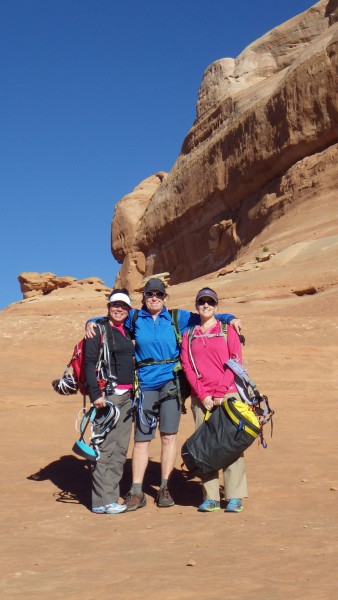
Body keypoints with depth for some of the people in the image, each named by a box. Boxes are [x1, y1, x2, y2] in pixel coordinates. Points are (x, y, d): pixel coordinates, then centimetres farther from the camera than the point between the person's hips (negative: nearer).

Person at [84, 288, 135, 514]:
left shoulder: (127, 332, 17)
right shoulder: (98, 330, -3)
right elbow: (89, 363, -10)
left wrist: (134, 392, 12)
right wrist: (95, 394, -19)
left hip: (127, 396, 7)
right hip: (108, 395, -7)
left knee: (121, 449, 8)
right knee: (105, 447, -6)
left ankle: (111, 497, 14)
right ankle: (102, 501, -1)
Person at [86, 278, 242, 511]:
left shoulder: (177, 318, 9)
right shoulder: (134, 318, 10)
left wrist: (230, 318, -1)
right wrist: (92, 323, 0)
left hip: (171, 382, 0)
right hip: (145, 385, 0)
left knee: (169, 435, 0)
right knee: (142, 438, 2)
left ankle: (164, 488, 12)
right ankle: (136, 492, 8)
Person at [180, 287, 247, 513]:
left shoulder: (227, 331, 9)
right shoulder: (189, 336, 14)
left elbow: (235, 362, 2)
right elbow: (187, 366, 6)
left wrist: (221, 392, -8)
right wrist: (202, 395, -5)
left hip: (227, 395, -2)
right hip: (200, 398, 2)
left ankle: (235, 496, -1)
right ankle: (210, 497, 6)